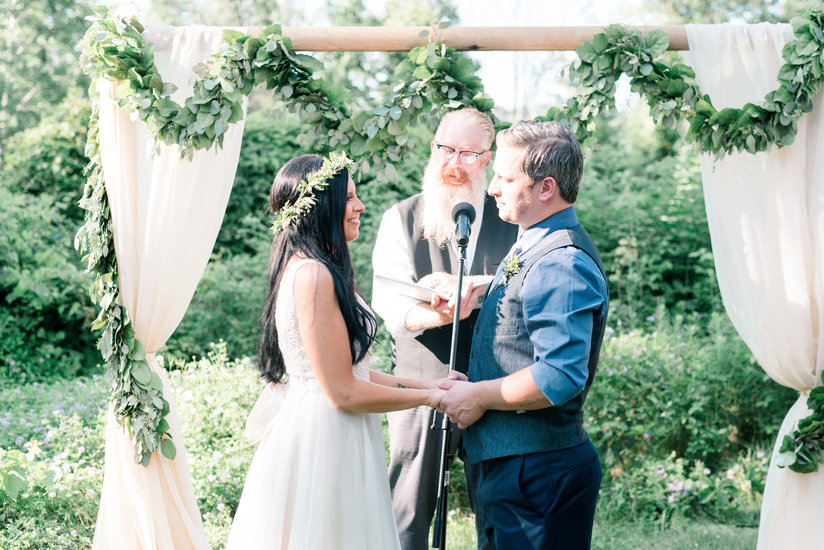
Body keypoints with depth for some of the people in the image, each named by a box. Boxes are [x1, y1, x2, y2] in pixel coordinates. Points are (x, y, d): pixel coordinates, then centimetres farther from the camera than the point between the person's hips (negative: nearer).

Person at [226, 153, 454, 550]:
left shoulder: (315, 269, 12)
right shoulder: (312, 274, -19)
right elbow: (344, 392, -19)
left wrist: (424, 383, 11)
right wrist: (427, 397, -9)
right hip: (322, 442, -10)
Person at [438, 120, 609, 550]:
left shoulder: (562, 265, -20)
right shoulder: (532, 247, 14)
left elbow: (560, 377, -29)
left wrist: (479, 396, -17)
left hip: (537, 476, -11)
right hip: (510, 460, 11)